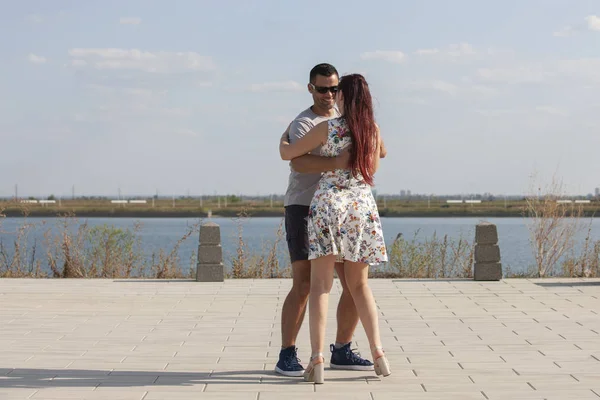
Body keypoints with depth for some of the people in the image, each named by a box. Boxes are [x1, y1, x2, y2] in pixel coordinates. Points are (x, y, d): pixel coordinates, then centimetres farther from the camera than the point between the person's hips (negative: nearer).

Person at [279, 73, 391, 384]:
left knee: (320, 284, -3)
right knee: (359, 284, 15)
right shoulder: (373, 130, 5)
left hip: (328, 203, -3)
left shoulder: (327, 128, -5)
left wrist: (283, 139, 25)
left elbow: (287, 153, 2)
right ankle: (378, 353, 8)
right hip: (364, 205, 4)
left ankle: (317, 360, -12)